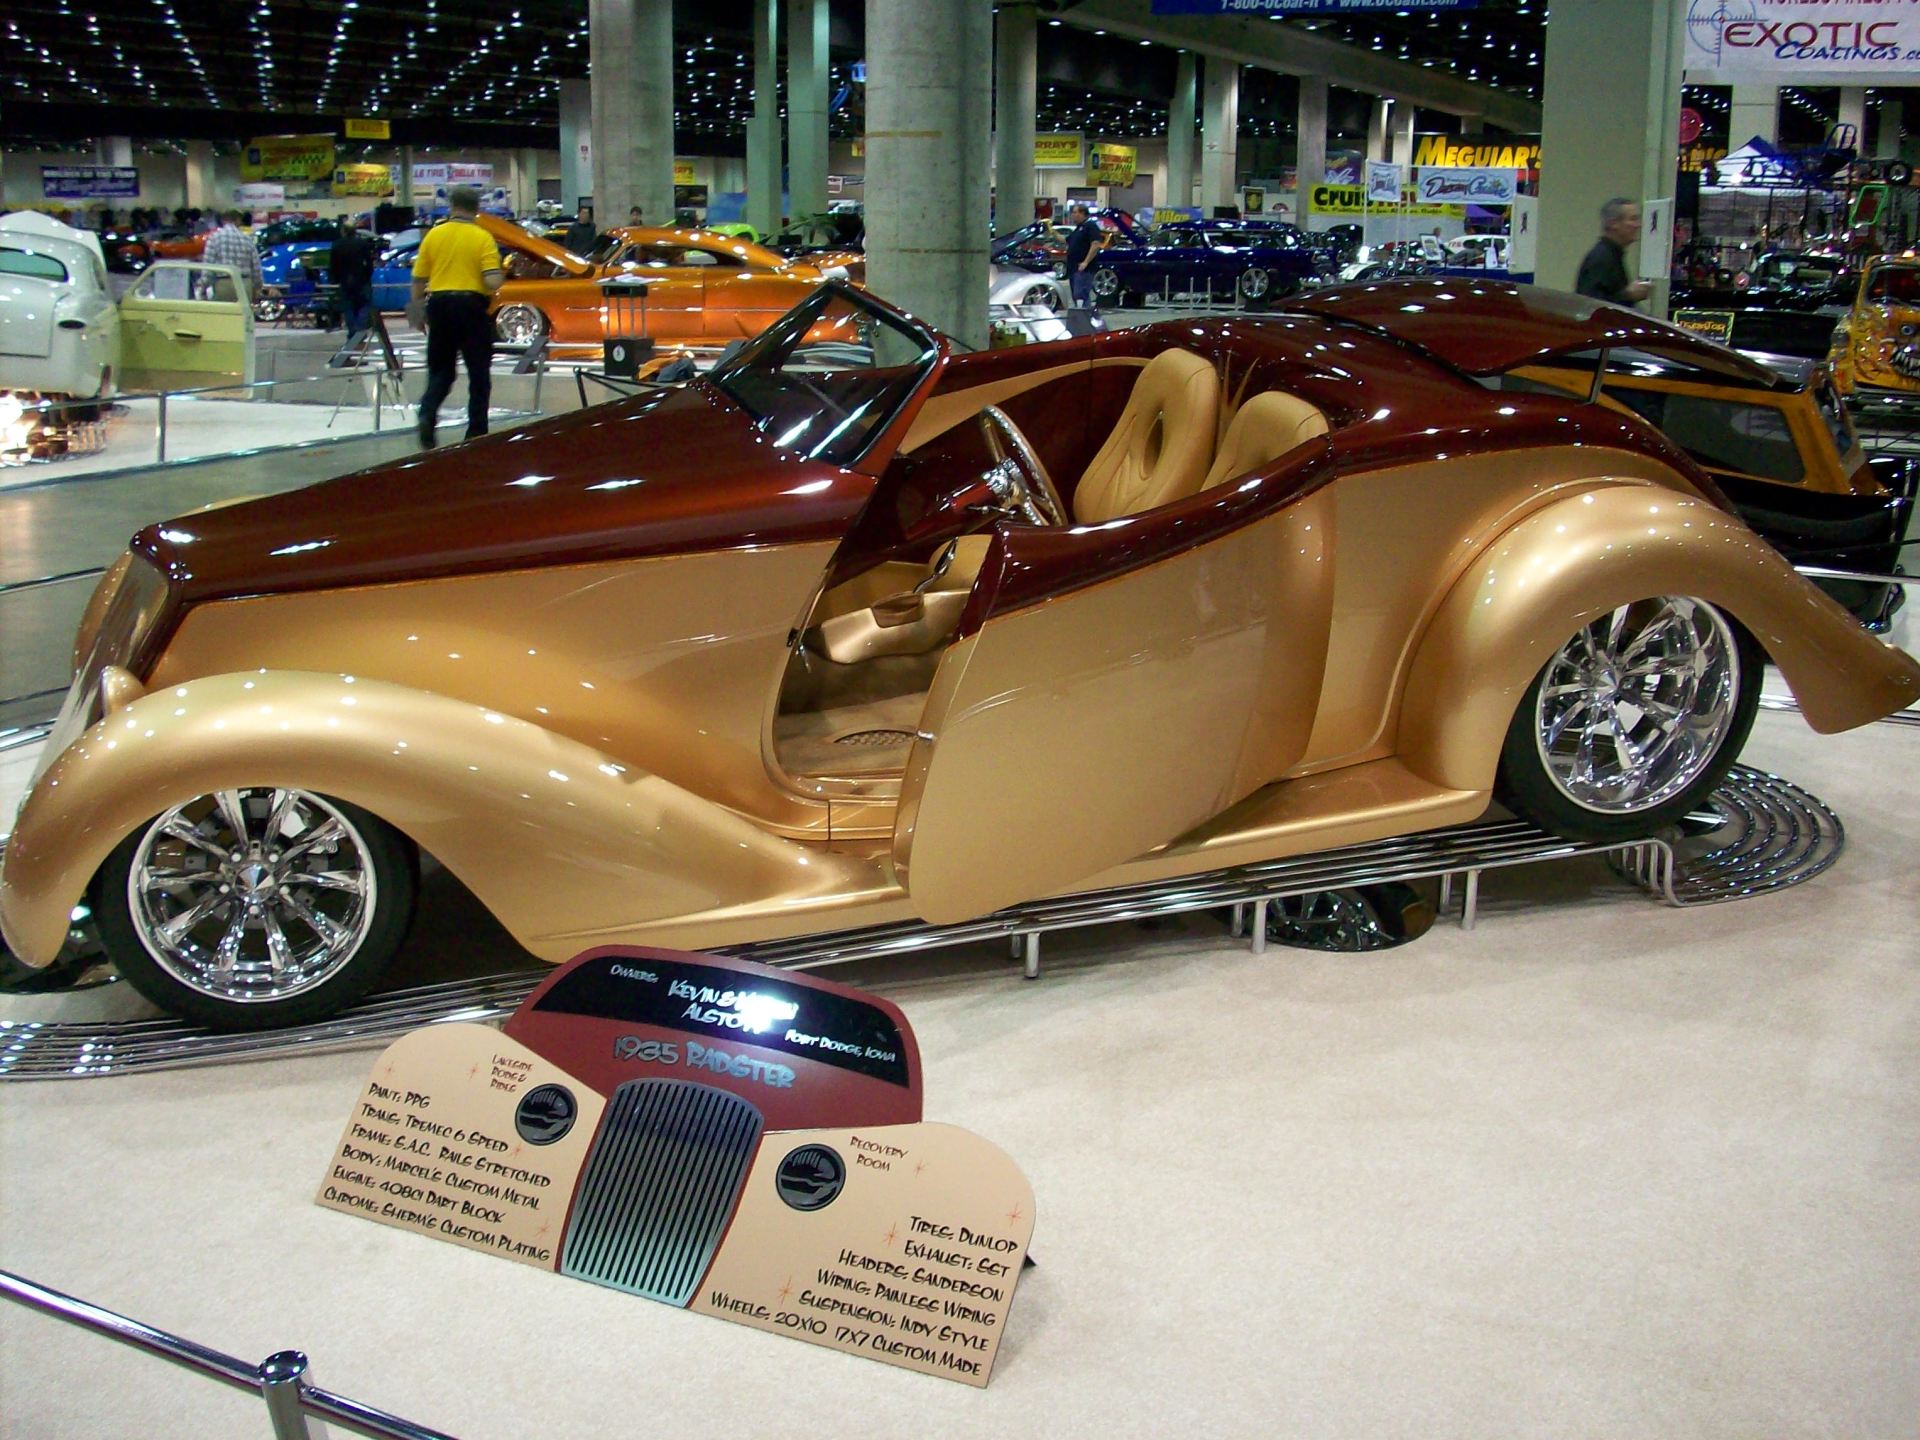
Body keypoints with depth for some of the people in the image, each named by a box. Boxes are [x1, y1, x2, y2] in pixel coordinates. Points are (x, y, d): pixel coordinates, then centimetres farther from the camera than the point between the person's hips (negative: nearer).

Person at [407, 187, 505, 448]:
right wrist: (501, 277, 8)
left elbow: (418, 279, 5)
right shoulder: (483, 238, -6)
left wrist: (418, 309, 18)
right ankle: (476, 433, 10)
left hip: (438, 304, 3)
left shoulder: (433, 235, 3)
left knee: (440, 370, 14)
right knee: (478, 373, 8)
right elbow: (492, 282, -14)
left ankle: (427, 414, -10)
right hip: (471, 305, -3)